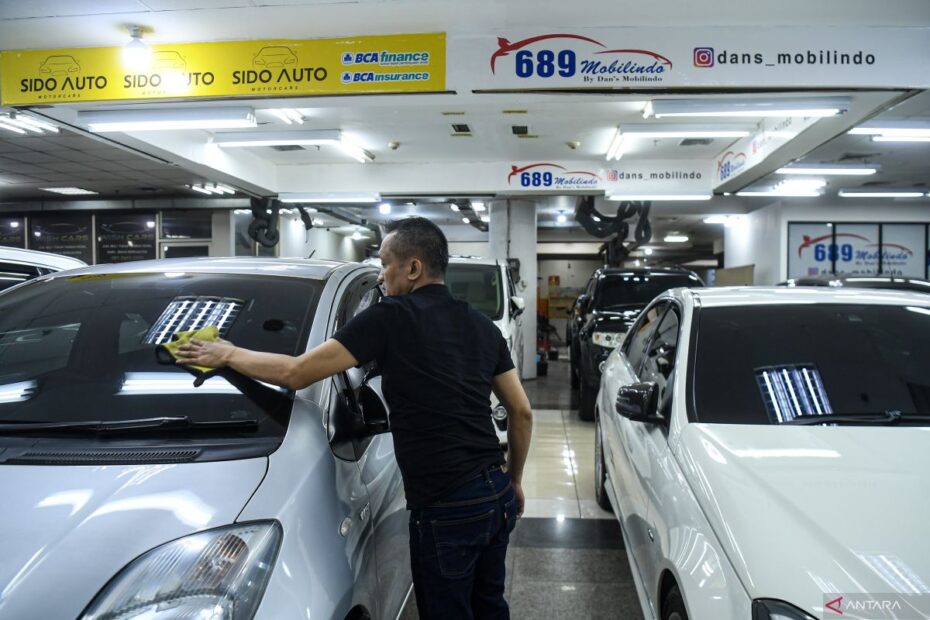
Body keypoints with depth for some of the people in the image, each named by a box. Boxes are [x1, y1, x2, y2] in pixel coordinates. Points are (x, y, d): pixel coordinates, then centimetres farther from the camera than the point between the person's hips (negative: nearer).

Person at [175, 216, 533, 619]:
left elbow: (296, 373, -11)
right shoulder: (481, 325, 8)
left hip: (447, 506, -7)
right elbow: (521, 413, 11)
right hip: (497, 493, 7)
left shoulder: (391, 318, -11)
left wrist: (228, 355, 4)